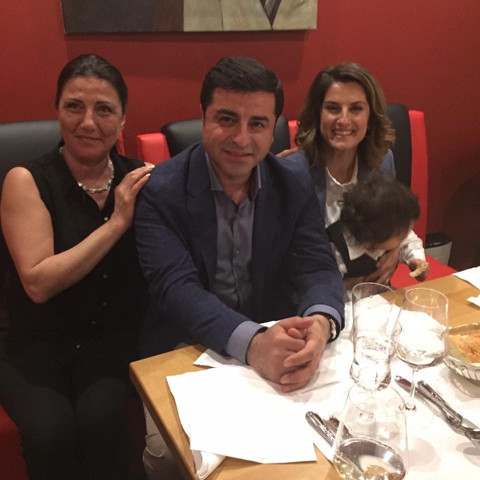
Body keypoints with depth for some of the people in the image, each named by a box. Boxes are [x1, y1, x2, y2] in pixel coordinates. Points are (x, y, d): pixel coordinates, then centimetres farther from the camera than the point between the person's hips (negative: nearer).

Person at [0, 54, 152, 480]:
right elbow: (38, 283, -16)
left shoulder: (138, 178, 2)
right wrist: (116, 222, -17)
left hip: (115, 338, 2)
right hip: (38, 344, -1)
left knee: (100, 418, -26)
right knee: (50, 432, -26)